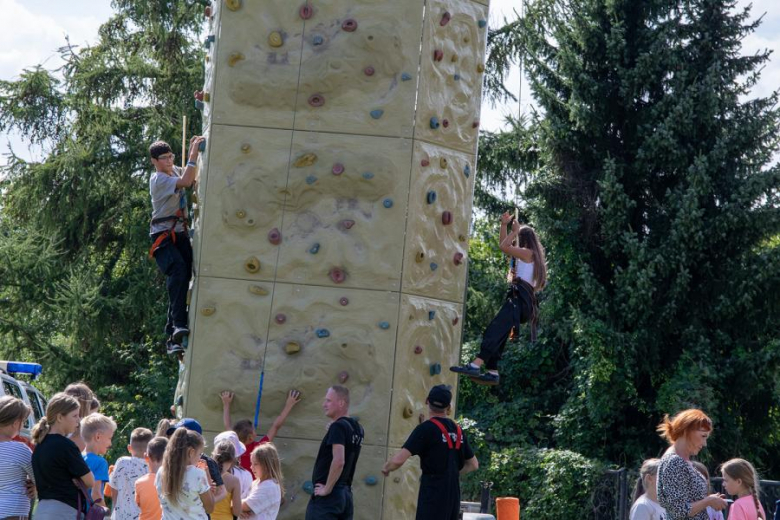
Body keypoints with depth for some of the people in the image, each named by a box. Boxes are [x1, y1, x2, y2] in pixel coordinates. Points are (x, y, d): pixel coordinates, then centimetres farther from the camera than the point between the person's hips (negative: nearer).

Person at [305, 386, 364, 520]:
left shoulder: (338, 426, -14)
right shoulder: (357, 428, 11)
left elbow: (338, 461, -27)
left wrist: (327, 489, -17)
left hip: (328, 497, -9)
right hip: (346, 495, 9)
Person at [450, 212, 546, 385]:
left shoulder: (528, 253, 3)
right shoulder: (525, 256, 30)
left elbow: (504, 247, -6)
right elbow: (503, 244, 36)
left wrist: (515, 231, 7)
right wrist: (504, 224, 29)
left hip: (520, 298, -10)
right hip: (519, 299, 10)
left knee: (495, 330, -27)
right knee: (496, 334, 6)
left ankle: (475, 365, -44)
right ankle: (492, 372, 0)